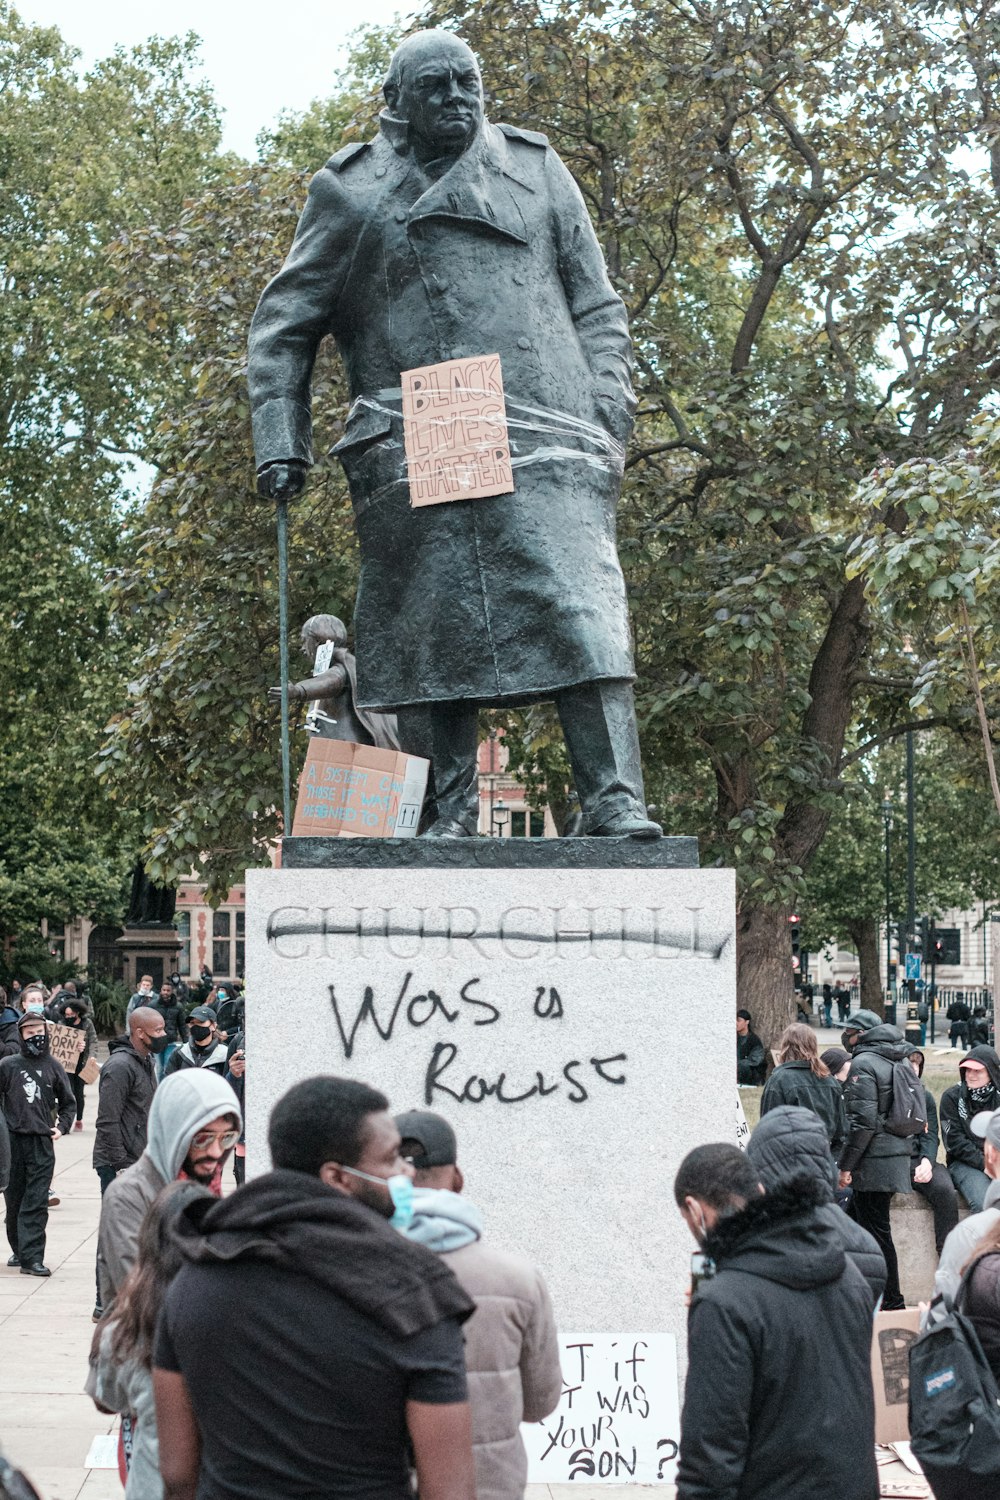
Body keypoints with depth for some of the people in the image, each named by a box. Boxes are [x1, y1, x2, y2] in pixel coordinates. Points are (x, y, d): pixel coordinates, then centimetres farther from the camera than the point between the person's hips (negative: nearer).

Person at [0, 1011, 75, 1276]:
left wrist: (62, 1127, 6)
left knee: (36, 1203, -6)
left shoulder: (53, 1067, 6)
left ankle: (31, 1257, -8)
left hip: (42, 1142, 0)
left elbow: (68, 1102, 18)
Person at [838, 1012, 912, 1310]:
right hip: (897, 1151, 9)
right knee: (876, 1228, 15)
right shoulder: (893, 1062, 15)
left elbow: (863, 1120, -19)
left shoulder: (863, 1063, -12)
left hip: (874, 1160, -9)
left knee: (876, 1230, -3)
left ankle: (891, 1301, 1)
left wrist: (846, 1165, -15)